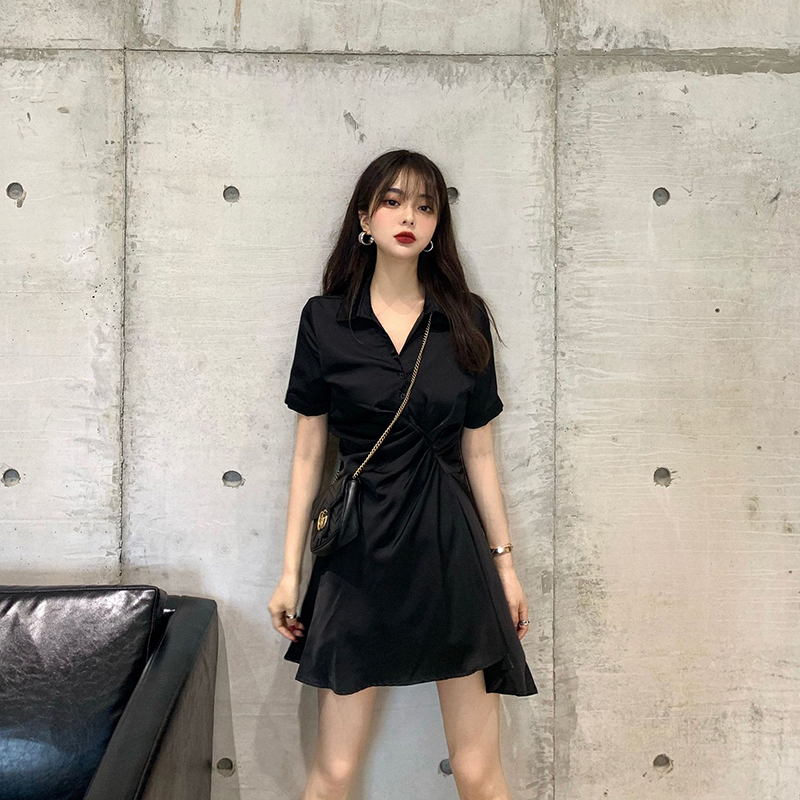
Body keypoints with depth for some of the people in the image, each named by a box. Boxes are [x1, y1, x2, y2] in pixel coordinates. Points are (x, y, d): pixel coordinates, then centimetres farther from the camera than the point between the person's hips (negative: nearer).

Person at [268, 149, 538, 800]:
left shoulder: (466, 318, 4)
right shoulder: (325, 318, 1)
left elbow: (478, 453, 8)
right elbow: (309, 454, 3)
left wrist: (504, 561, 8)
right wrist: (290, 571, 3)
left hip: (451, 545, 1)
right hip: (360, 549, -1)